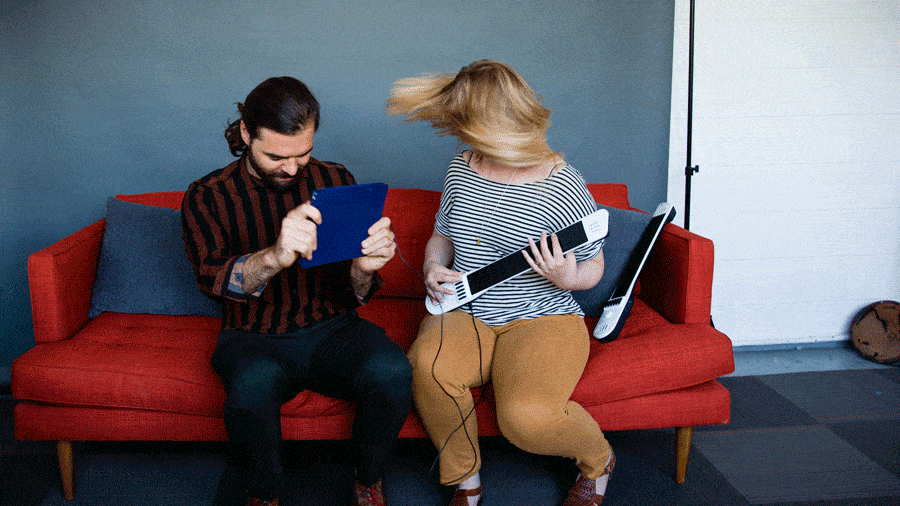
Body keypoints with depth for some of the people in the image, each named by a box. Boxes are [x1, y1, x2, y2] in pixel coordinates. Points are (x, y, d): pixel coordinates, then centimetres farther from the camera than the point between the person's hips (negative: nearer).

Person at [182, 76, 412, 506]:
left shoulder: (336, 181, 4)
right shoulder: (207, 196, -1)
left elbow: (354, 294, 1)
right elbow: (212, 278, -20)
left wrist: (363, 268, -25)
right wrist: (274, 256, -41)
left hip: (332, 330, 2)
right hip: (254, 340, -1)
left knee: (392, 372, -29)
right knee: (253, 385, -36)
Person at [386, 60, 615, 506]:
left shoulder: (563, 189, -10)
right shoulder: (460, 172, 7)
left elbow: (594, 266, 1)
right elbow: (442, 234, 23)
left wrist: (567, 278, -22)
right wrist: (433, 267, 1)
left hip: (542, 318, -4)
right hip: (464, 313, 4)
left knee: (525, 414, -31)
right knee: (427, 365, -31)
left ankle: (597, 460, 8)